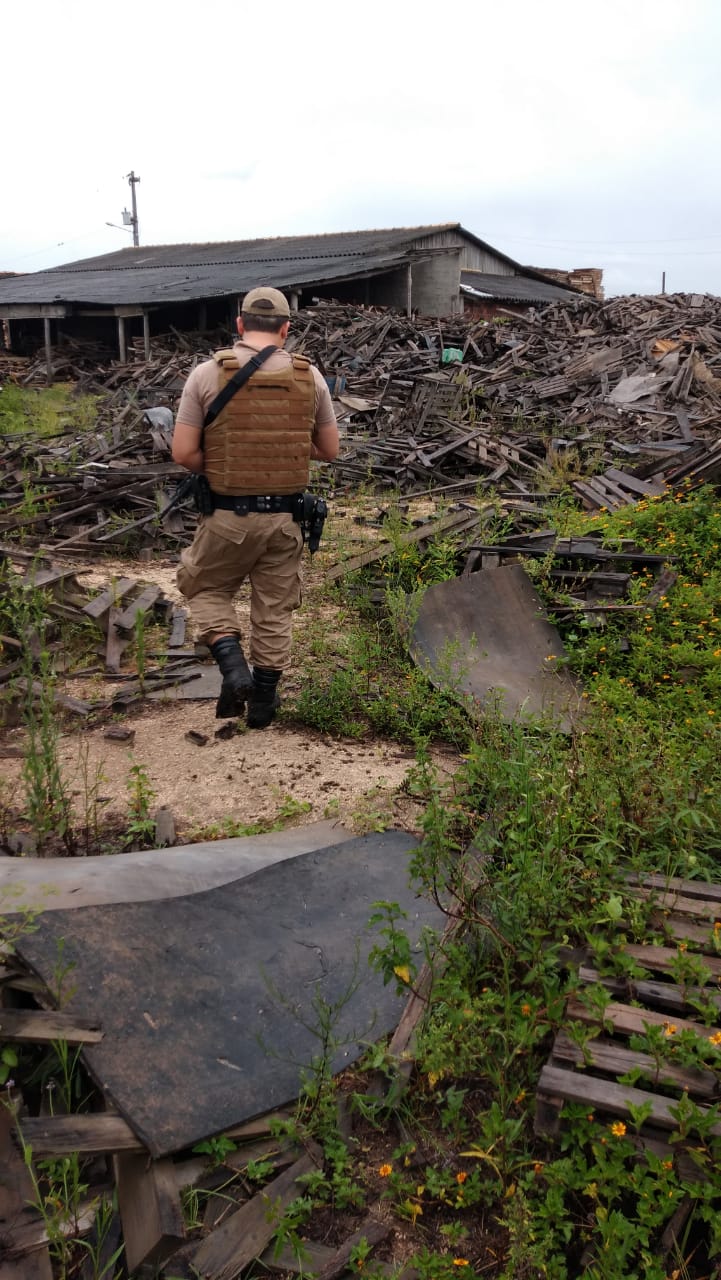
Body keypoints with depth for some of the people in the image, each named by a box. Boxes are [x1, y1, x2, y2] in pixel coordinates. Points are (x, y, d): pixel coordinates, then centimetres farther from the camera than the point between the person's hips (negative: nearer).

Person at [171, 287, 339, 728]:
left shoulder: (208, 373, -8)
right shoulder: (309, 376, -1)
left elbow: (183, 452, -9)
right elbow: (330, 450, 6)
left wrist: (219, 471, 9)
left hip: (227, 516, -2)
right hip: (285, 517, 2)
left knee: (206, 588, 21)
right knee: (275, 609, 15)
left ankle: (233, 666, 2)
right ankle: (263, 699, 24)